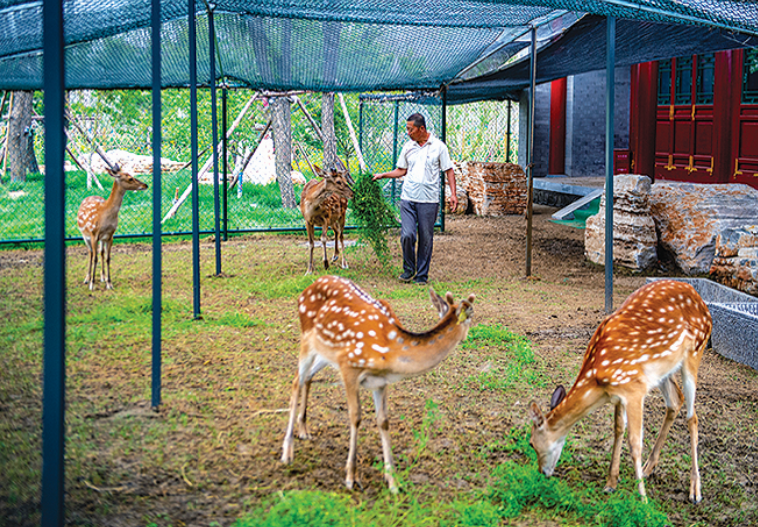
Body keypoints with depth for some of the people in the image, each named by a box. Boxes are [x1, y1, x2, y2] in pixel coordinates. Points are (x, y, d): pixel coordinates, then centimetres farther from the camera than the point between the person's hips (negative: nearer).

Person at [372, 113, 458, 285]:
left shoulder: (438, 146, 1)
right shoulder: (408, 147, 11)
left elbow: (449, 171, 4)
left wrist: (453, 194, -4)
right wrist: (383, 175, 9)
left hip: (429, 200, -2)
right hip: (408, 198, 2)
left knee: (426, 238, 1)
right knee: (407, 235, -9)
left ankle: (422, 275, 13)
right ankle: (408, 269, 12)